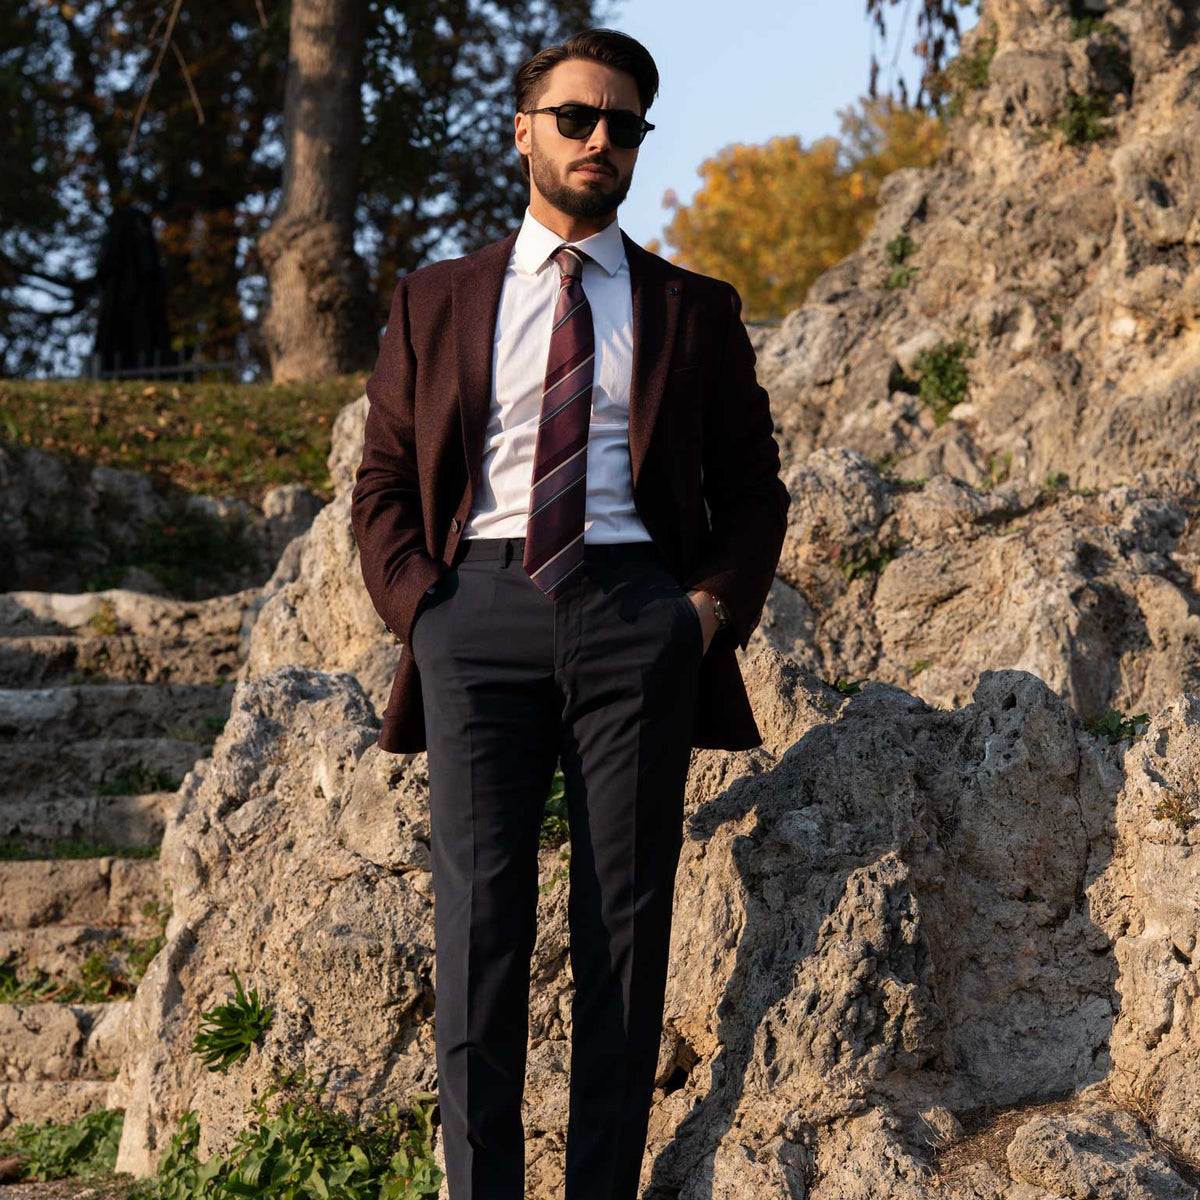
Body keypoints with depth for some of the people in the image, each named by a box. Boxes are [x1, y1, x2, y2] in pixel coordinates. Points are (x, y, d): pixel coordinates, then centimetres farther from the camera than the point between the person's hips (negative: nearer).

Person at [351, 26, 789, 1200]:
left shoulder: (695, 311, 14)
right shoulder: (438, 302, 15)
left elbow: (753, 489, 17)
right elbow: (382, 481, 15)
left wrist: (716, 605, 0)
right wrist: (418, 605, -1)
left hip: (636, 614, 0)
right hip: (481, 607, 0)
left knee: (627, 918, -2)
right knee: (480, 913, -6)